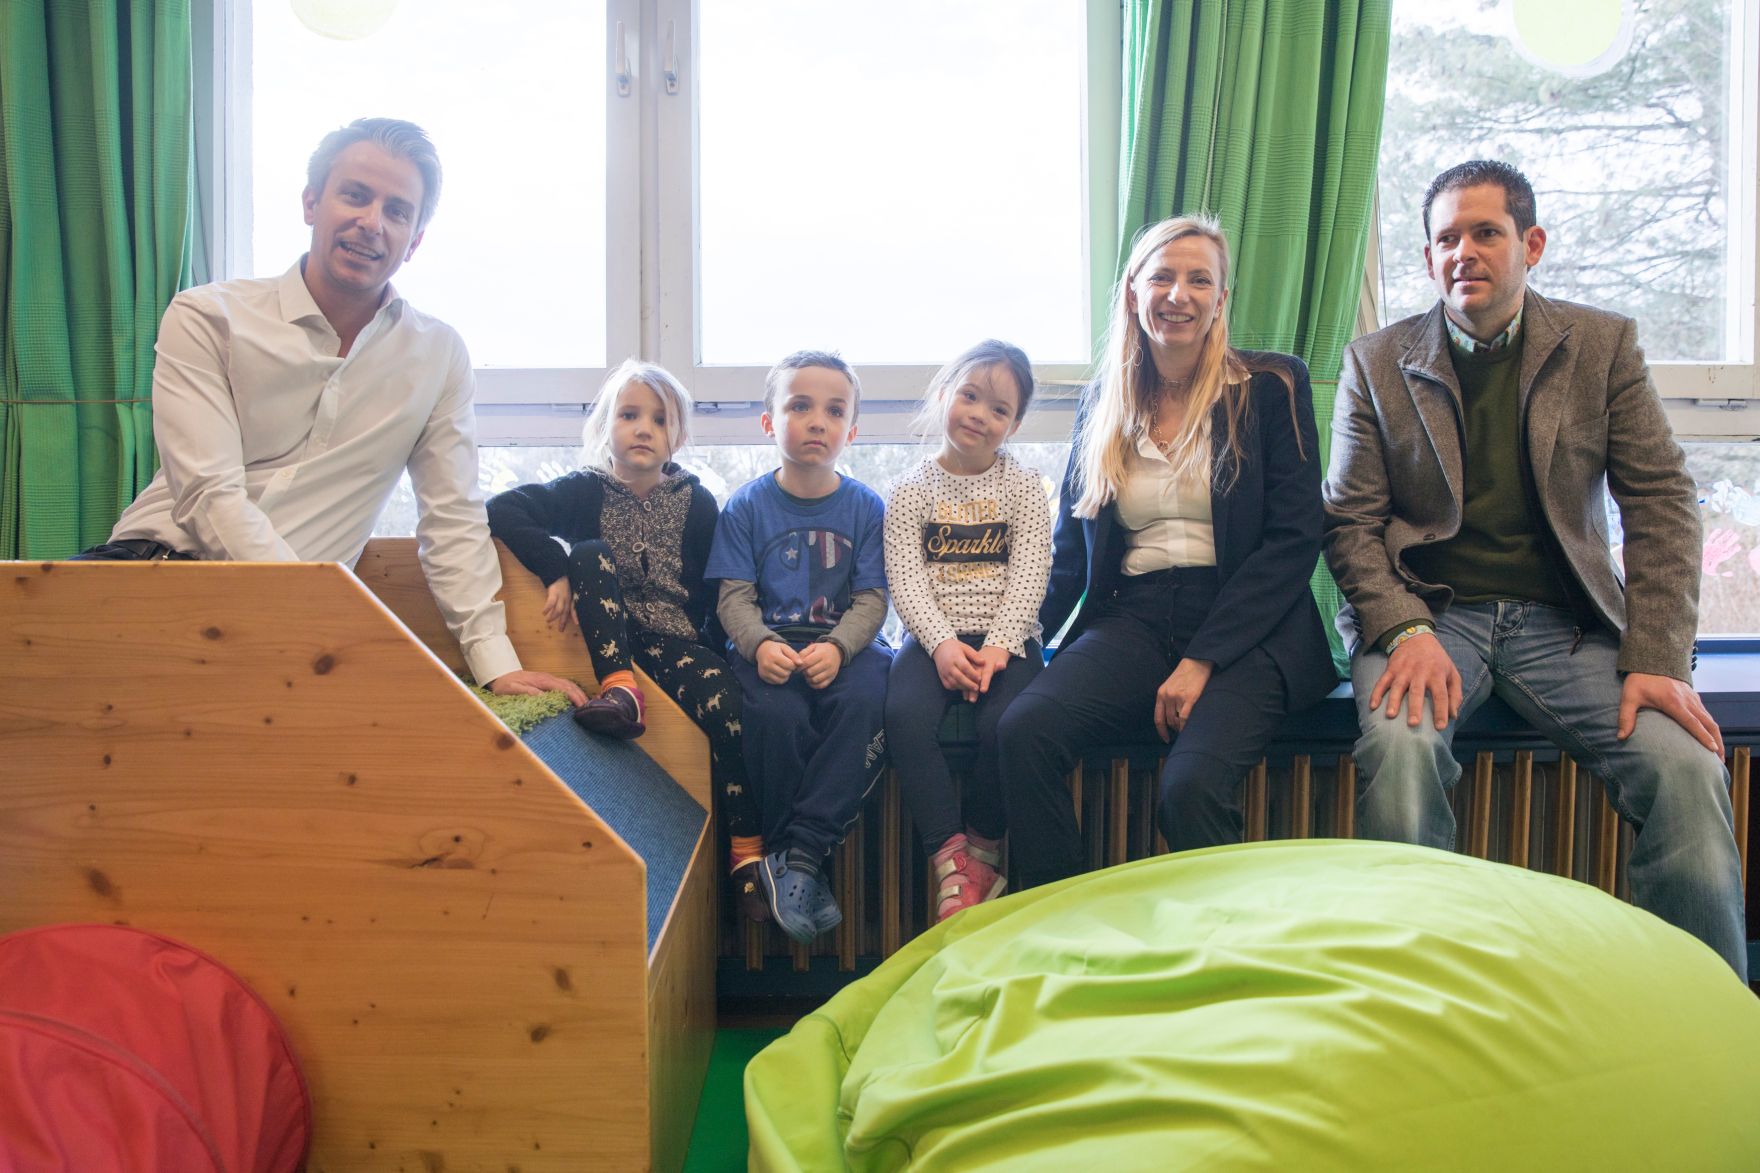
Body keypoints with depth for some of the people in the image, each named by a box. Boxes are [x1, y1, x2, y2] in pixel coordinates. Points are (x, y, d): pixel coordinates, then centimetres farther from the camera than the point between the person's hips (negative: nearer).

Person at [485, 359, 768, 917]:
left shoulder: (696, 503, 6)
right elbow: (500, 510, -9)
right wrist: (557, 572, -19)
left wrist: (700, 639, -12)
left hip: (676, 639, -1)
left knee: (723, 701, -31)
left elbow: (715, 593, 5)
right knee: (590, 554, -22)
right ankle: (619, 688, -32)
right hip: (611, 638, 1)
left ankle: (748, 852, -25)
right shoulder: (586, 491, 4)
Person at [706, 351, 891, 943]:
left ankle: (800, 855, -25)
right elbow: (734, 597, -1)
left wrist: (837, 647, -21)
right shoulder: (745, 506, 4)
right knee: (776, 712, -32)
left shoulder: (866, 507, 5)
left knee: (866, 700, -32)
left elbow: (872, 599, -1)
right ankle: (783, 850, -13)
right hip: (767, 644, 0)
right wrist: (760, 644, -22)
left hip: (844, 642, 1)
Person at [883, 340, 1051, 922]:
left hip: (1006, 637, 0)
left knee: (1004, 723, -29)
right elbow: (905, 579, -3)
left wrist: (997, 646, -16)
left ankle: (983, 847, -3)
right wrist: (942, 643, -19)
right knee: (905, 716, -29)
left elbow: (1030, 575, -2)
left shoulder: (1023, 485, 7)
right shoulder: (911, 490, 7)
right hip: (934, 636, 1)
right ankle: (951, 858, -18)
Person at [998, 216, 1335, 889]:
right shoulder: (1104, 402, 15)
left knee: (1192, 784, -31)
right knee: (1025, 729, -27)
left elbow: (1294, 540, -3)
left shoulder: (1272, 387, 5)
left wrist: (1202, 659, -13)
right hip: (1132, 622, 3)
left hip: (1246, 629, -3)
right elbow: (1069, 551, 18)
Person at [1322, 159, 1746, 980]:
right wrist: (1406, 632, -17)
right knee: (1401, 744, -33)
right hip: (1426, 610, -1)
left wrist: (1658, 660, -8)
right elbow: (1350, 523, 2)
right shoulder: (1375, 363, 7)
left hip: (1563, 621, 2)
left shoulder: (1603, 344, 9)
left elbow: (1661, 504, 5)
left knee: (1688, 766, -23)